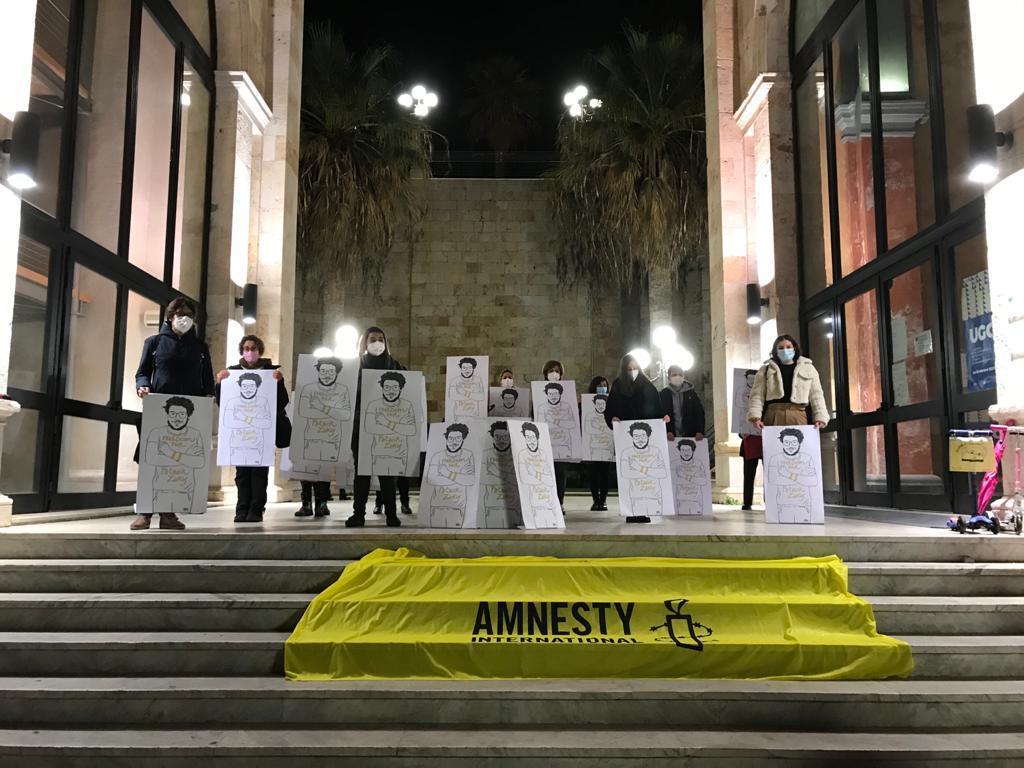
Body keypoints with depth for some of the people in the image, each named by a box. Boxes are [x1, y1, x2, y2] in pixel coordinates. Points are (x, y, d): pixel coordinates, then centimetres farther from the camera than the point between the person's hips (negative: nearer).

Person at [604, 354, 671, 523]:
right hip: (625, 438, 0)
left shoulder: (648, 387, 8)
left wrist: (664, 416, -10)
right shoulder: (617, 388, 8)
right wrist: (612, 419, -14)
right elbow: (609, 412, 6)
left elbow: (658, 409, 9)